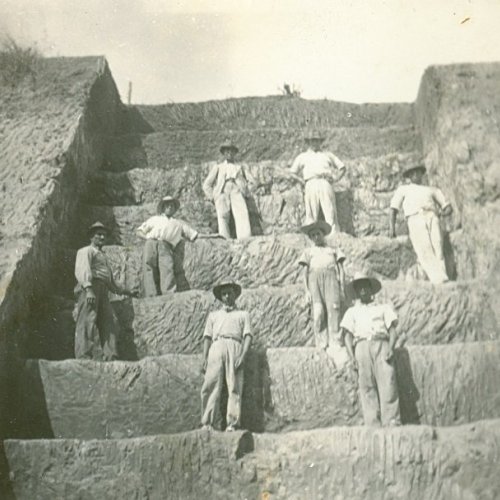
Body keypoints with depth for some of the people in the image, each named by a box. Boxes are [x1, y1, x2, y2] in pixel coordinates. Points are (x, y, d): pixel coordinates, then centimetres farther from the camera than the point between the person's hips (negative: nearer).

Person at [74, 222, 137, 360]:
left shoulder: (103, 256, 34)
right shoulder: (85, 251, 8)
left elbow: (110, 279, 39)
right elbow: (82, 270, -9)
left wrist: (125, 292, 41)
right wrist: (88, 289, -25)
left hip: (102, 291, 8)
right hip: (89, 288, -8)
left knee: (109, 322, -4)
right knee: (87, 323, -13)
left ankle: (109, 355, -8)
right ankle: (84, 356, -17)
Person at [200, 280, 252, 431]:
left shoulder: (243, 314, 24)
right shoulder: (213, 315, 30)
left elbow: (248, 335, 11)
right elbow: (207, 337, 19)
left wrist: (243, 355, -7)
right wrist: (205, 358, 4)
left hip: (235, 347, -1)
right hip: (216, 347, 1)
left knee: (235, 387, -12)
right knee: (211, 386, -12)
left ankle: (232, 424, -17)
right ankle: (207, 423, -16)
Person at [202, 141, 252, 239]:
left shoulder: (239, 168, 32)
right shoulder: (218, 167, 28)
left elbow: (245, 185, 30)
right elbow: (206, 185, 23)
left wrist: (244, 193, 7)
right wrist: (213, 198, 6)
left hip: (237, 192, 0)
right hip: (222, 192, 0)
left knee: (242, 213, -28)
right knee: (222, 215, -25)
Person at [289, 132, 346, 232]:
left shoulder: (328, 155, 30)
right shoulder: (302, 157, 27)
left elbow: (342, 167, 29)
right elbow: (292, 172, 21)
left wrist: (336, 178, 10)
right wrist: (302, 181, 3)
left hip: (326, 185, 1)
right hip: (311, 185, 0)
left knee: (330, 214, -12)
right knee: (311, 215, -11)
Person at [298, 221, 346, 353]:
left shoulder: (334, 250, 25)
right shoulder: (308, 252, 25)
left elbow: (341, 269, 17)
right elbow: (305, 272, 16)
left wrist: (342, 287, 3)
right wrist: (307, 290, 3)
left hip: (331, 277, 0)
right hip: (315, 278, 0)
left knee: (333, 309, -15)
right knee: (318, 312, -13)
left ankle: (335, 344, -17)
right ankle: (322, 345, -14)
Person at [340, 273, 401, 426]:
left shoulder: (384, 308, 25)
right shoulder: (352, 311, 26)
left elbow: (392, 329, 13)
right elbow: (347, 334, 14)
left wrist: (391, 348, -7)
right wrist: (352, 357, -3)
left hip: (382, 344, -1)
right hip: (362, 346, 1)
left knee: (388, 385, -15)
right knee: (367, 388, -9)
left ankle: (392, 422, -19)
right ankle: (373, 424, -12)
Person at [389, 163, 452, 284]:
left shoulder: (432, 190, 35)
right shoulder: (403, 189, 31)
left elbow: (448, 208, 28)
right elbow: (394, 209, 17)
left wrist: (443, 212, 2)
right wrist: (392, 227, -1)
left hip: (432, 219, 2)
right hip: (415, 219, -2)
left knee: (437, 250, -21)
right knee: (425, 252, -25)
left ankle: (443, 282, -33)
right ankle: (440, 282, -38)